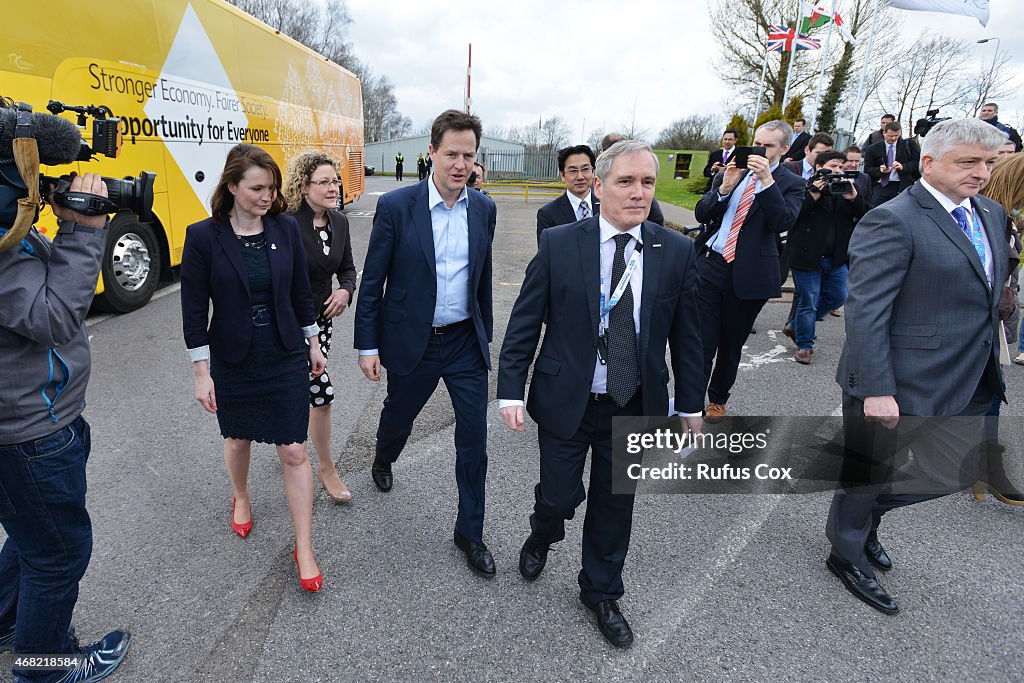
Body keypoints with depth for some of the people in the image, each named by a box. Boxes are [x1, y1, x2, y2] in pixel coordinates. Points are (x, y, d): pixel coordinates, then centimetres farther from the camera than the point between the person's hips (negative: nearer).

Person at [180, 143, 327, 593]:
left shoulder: (286, 228, -4)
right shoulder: (203, 236, -11)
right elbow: (194, 309, -8)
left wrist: (313, 344, 10)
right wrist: (202, 372, -8)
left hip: (286, 358, 1)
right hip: (233, 361, 0)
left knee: (294, 452, 1)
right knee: (238, 439, 21)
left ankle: (304, 549, 14)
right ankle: (240, 498, 53)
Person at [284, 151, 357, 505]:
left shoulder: (339, 221, 0)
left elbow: (347, 267, 10)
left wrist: (346, 290, -10)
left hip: (322, 319, 6)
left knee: (300, 388, 20)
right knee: (321, 393, -7)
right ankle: (326, 469, 12)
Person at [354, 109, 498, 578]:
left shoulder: (483, 209, 0)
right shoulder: (396, 206, -11)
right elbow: (372, 280, -7)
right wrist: (367, 345, -7)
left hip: (466, 343, 2)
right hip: (411, 342, -2)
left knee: (474, 439, 3)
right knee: (398, 416, 21)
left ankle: (470, 532, 21)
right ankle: (383, 462, 58)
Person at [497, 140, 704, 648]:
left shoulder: (676, 253, -3)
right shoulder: (558, 244, -9)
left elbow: (685, 335, 3)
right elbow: (524, 323, -6)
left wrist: (691, 404, 7)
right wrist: (511, 391, -10)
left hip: (635, 407, 2)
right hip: (565, 401, -2)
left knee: (614, 504, 15)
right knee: (560, 495, 10)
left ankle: (600, 592, 40)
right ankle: (542, 535, 49)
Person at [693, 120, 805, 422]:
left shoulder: (790, 184, 2)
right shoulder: (730, 173, 9)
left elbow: (782, 222, -15)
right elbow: (701, 214, 4)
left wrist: (766, 180, -21)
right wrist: (724, 188, -12)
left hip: (748, 274, -1)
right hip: (709, 265, 1)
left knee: (731, 345, 14)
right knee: (702, 343, -2)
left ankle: (718, 399, 35)